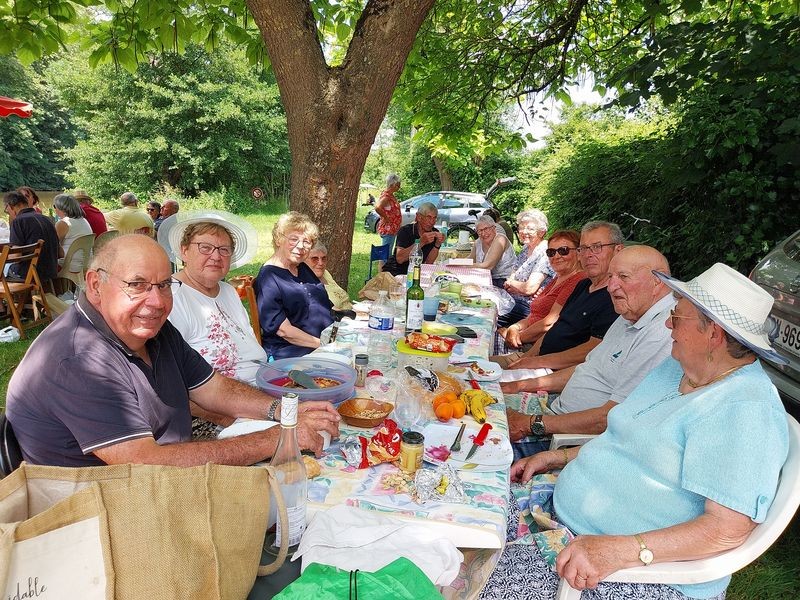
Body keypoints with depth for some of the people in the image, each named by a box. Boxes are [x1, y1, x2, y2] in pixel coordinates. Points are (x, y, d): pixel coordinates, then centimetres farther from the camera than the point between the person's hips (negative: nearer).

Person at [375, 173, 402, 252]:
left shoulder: (391, 195, 11)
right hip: (387, 229, -10)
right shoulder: (386, 196, -18)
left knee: (388, 252, 16)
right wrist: (386, 217, -22)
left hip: (392, 229, 10)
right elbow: (377, 208, -35)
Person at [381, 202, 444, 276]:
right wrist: (421, 242, -32)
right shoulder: (405, 231, -13)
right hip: (395, 272, -6)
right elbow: (399, 259, -27)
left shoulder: (434, 233, 0)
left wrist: (437, 245, -19)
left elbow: (428, 262, -5)